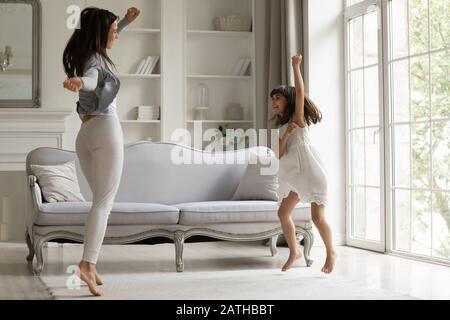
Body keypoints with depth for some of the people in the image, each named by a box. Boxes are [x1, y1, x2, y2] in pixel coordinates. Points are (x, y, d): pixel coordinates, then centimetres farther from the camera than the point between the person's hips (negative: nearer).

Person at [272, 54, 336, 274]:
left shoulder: (298, 118, -1)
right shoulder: (281, 127, 16)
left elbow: (300, 93, -17)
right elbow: (279, 155, 4)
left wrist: (296, 67, -19)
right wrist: (286, 135, -12)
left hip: (311, 171, -8)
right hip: (295, 174, 8)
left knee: (317, 217, -8)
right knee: (283, 212, 7)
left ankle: (331, 253, 12)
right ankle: (294, 252, 22)